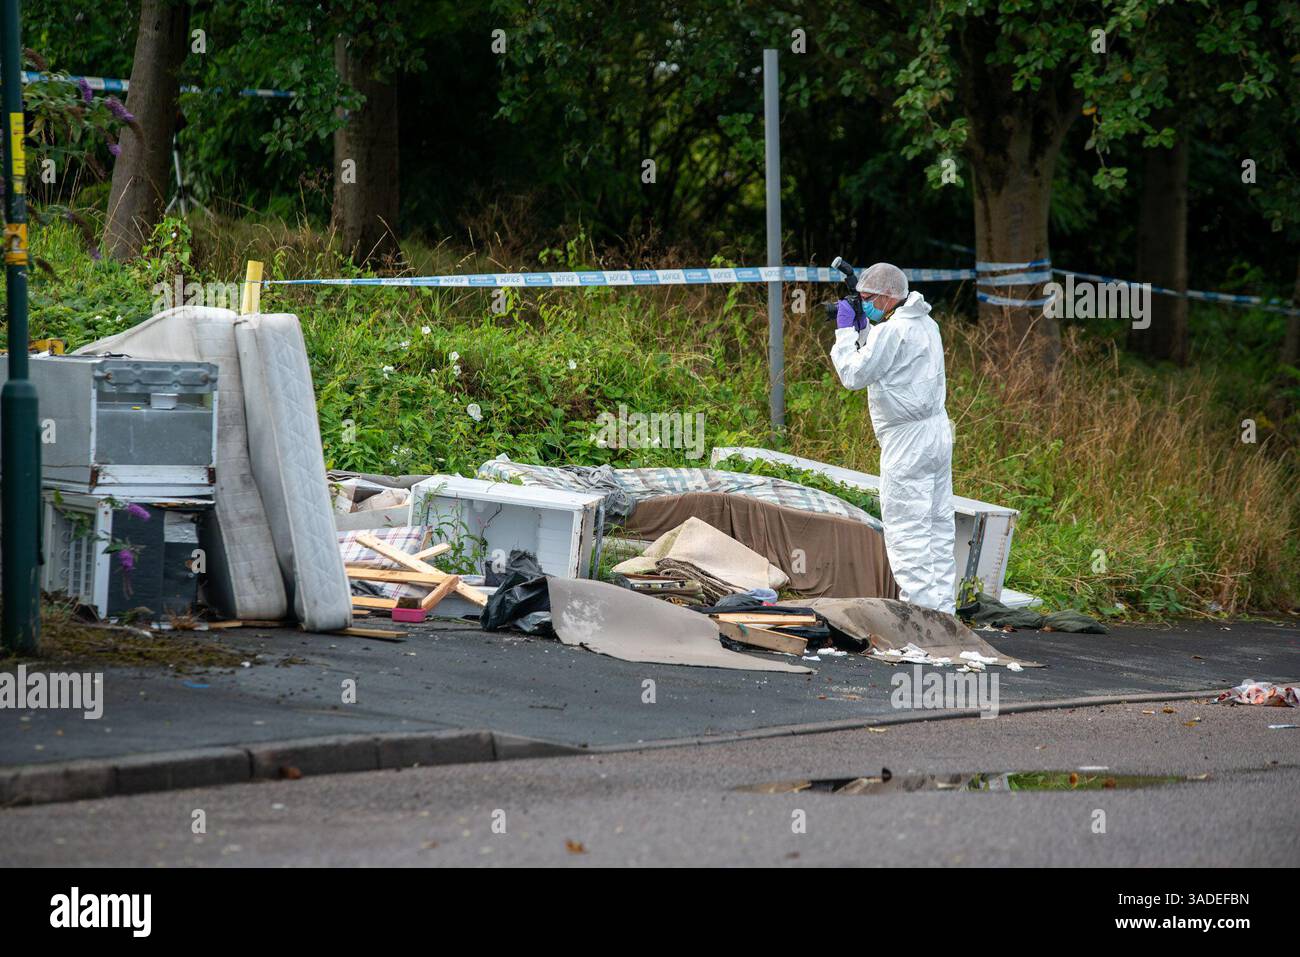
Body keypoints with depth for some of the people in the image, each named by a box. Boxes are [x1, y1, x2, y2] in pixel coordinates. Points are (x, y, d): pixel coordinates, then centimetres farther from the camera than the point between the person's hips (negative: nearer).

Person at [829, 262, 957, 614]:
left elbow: (854, 374, -12)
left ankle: (920, 608, -10)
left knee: (906, 530, -7)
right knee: (939, 525, 11)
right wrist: (858, 330, 13)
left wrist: (845, 330, -2)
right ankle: (943, 607, 14)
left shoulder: (892, 331, -17)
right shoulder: (926, 324, 13)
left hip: (908, 440, -10)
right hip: (937, 430, 10)